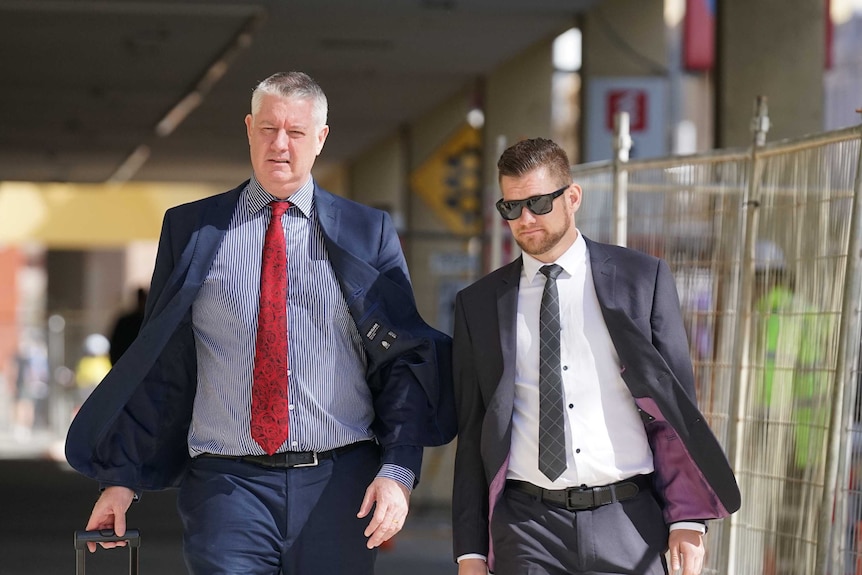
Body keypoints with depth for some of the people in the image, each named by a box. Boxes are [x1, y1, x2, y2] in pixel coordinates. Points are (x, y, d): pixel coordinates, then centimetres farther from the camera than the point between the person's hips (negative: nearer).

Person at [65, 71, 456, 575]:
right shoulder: (192, 230, 8)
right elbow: (157, 367, 10)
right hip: (227, 482, 0)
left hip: (340, 485, 1)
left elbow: (405, 361, 4)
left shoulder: (368, 234, 8)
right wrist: (122, 478, 5)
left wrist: (398, 472, -9)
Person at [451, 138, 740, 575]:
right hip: (527, 532, 1)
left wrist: (687, 518, -2)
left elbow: (675, 404, 5)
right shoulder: (479, 304, 8)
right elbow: (471, 432, 9)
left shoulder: (643, 278, 6)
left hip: (627, 525, -1)